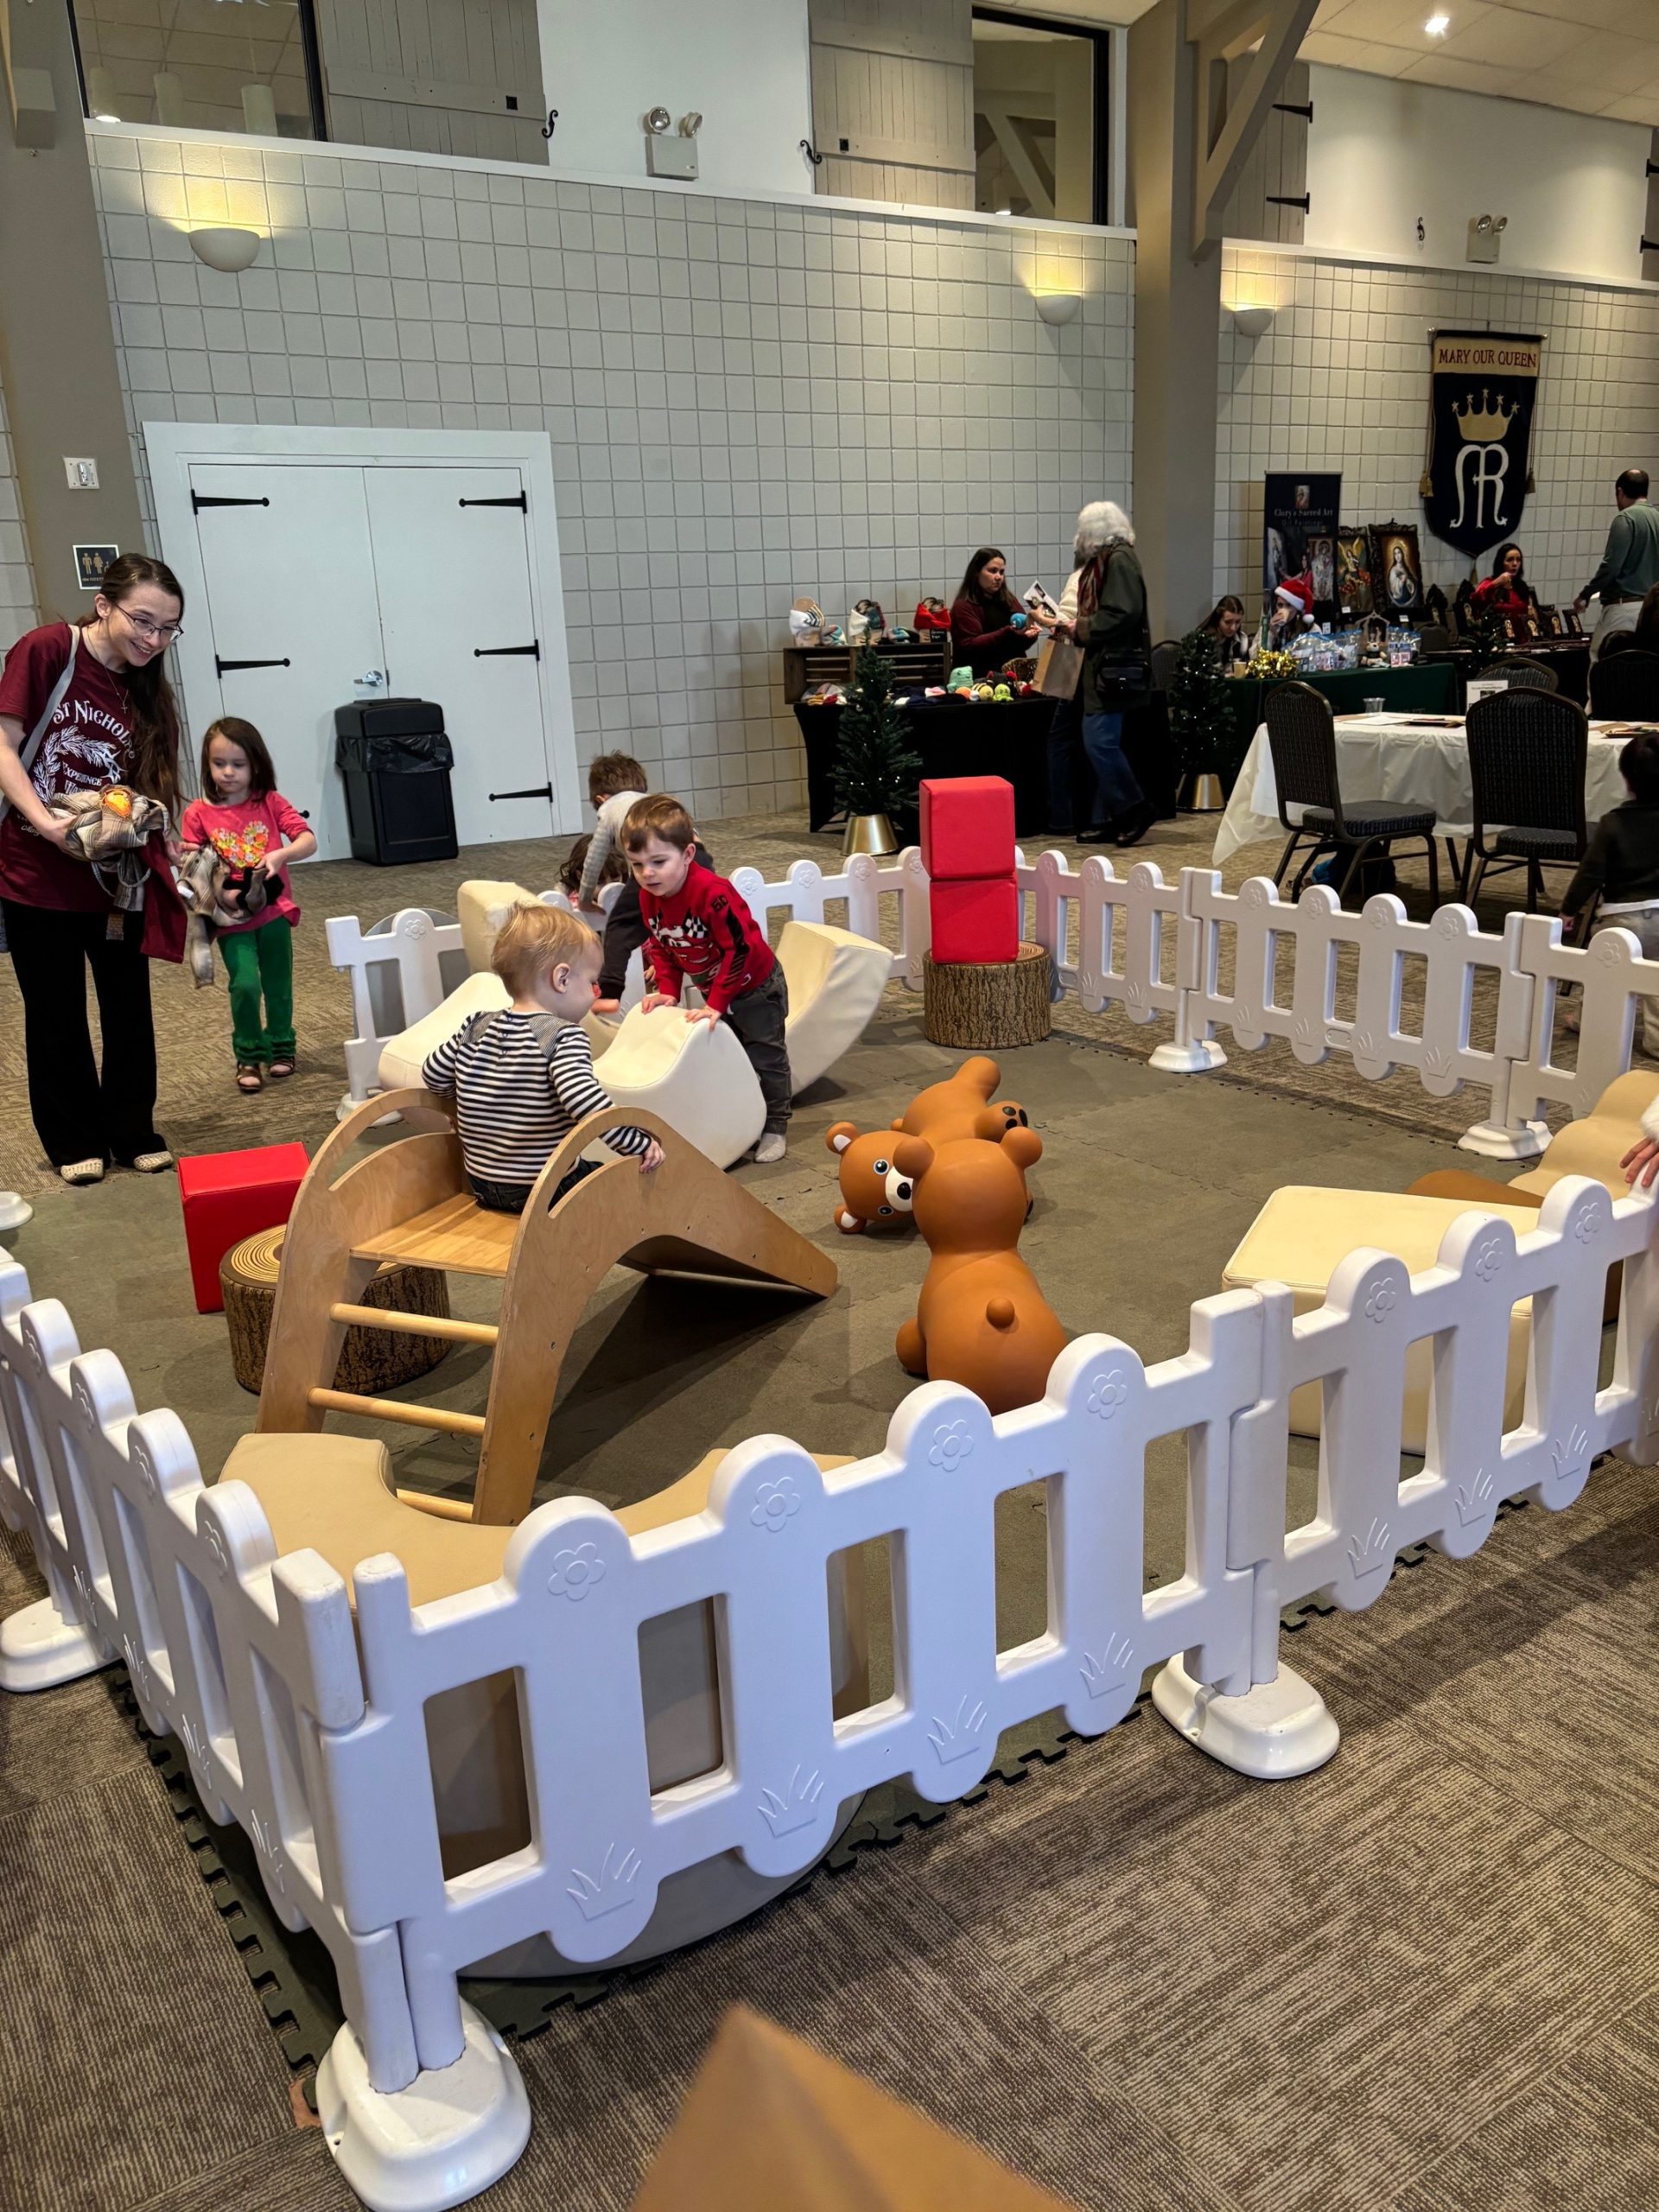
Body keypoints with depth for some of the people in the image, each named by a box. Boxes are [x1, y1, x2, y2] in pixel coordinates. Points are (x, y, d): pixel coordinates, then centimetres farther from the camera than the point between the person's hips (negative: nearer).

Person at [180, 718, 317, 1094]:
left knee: (278, 985, 11)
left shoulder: (270, 803, -2)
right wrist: (219, 894, -21)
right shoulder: (198, 813, -4)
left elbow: (308, 841, -10)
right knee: (245, 984, -13)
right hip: (232, 918, -1)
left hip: (274, 910, 2)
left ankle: (281, 1047, 33)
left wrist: (280, 855, -28)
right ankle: (249, 1056, 7)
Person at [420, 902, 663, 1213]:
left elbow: (433, 1076, 10)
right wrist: (639, 1144, -27)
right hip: (548, 1189, -7)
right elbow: (585, 1099, -31)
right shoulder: (565, 1037, -18)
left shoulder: (477, 1028, 2)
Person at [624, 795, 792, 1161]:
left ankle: (774, 1127, 18)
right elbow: (660, 946, 3)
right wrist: (668, 991, -9)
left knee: (766, 1059, 4)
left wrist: (717, 1004, -30)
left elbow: (740, 949, -33)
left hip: (756, 987, -7)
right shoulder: (649, 898, -13)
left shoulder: (712, 893, -36)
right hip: (713, 990, 7)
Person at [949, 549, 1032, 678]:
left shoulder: (1009, 600, 18)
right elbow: (970, 646, -14)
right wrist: (1009, 633, -21)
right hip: (980, 678, -6)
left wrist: (1028, 633, -7)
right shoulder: (963, 606, -3)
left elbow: (1023, 645, 17)